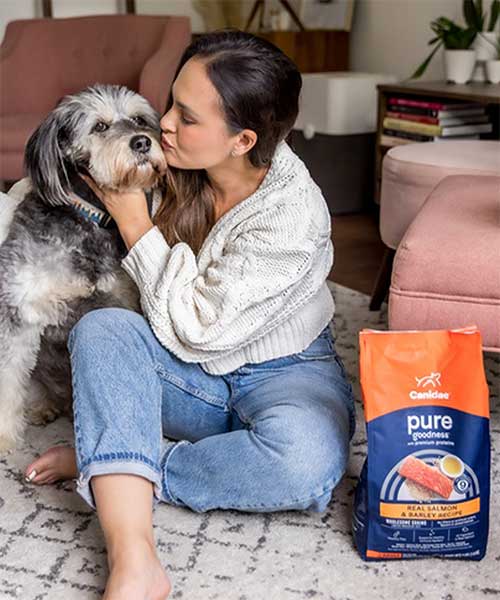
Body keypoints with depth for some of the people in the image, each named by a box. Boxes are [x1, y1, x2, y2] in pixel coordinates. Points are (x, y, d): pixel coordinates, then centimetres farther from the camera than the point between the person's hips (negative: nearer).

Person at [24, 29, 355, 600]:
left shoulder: (291, 215, -26)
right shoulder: (185, 171, -8)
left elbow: (193, 332, -21)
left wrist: (133, 222, -19)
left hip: (284, 374, -4)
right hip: (192, 373, 5)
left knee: (305, 460, -37)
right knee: (101, 328, -25)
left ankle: (102, 463, -18)